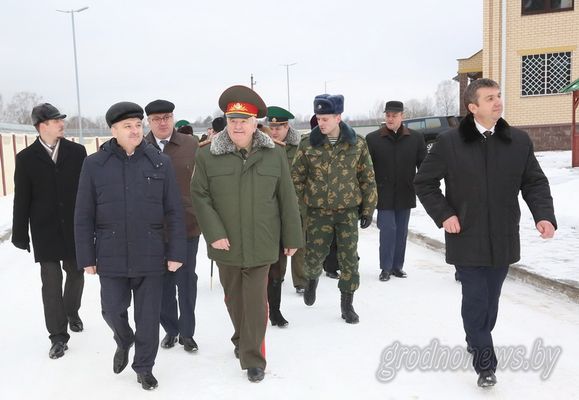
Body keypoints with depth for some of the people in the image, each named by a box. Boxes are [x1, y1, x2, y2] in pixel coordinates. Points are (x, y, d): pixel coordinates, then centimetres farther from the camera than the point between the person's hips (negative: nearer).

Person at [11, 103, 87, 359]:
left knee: (76, 274, 15)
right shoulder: (26, 158, -1)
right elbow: (21, 199, 1)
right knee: (51, 281, -1)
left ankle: (72, 312, 42)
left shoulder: (77, 151, 1)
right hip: (45, 231, -1)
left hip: (75, 228, 2)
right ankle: (58, 336, 9)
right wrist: (20, 233, 0)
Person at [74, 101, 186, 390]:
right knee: (112, 310, 8)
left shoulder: (161, 163, -1)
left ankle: (144, 367, 30)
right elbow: (83, 216, 1)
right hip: (111, 257, 0)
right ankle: (123, 342, 42)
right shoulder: (94, 164, -2)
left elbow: (174, 212, 0)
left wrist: (176, 252, -4)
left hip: (151, 256, 0)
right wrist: (86, 257, 0)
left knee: (148, 315, 9)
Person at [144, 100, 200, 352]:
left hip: (186, 226, -1)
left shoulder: (192, 145, -3)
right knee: (162, 282, 13)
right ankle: (170, 329, 31)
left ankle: (186, 332, 24)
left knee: (186, 280, 8)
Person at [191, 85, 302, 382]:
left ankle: (253, 357, 13)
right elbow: (200, 196, -4)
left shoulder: (275, 155, -1)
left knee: (256, 300, 0)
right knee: (233, 297, 17)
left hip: (261, 244, -1)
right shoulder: (207, 156, -4)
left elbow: (287, 199, 2)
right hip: (226, 244, 1)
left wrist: (292, 237, 4)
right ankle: (242, 339, 41)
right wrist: (214, 234, -14)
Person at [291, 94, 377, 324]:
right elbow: (296, 178, 3)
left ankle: (347, 303, 19)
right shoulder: (308, 144, -5)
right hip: (318, 212, 0)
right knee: (313, 257, 3)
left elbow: (368, 178, 3)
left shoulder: (357, 144, -3)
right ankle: (312, 278, 39)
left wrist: (368, 209, 3)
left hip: (348, 210, 0)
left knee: (349, 258, 2)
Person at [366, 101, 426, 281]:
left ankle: (397, 266, 24)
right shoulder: (373, 138, -3)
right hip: (383, 196, -2)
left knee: (402, 231, 11)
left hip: (405, 195, 3)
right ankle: (386, 268, 9)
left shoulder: (416, 138, 2)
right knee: (388, 230, -4)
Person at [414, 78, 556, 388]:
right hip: (467, 239, -3)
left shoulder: (519, 141, 1)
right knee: (475, 299, -1)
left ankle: (476, 341, 41)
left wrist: (544, 215, -12)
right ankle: (485, 363, 12)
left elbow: (535, 182, 5)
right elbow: (423, 182, -1)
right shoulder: (449, 142, -8)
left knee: (491, 298, 17)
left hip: (502, 239, 3)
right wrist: (443, 214, -10)